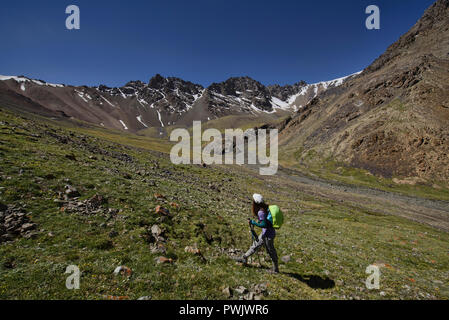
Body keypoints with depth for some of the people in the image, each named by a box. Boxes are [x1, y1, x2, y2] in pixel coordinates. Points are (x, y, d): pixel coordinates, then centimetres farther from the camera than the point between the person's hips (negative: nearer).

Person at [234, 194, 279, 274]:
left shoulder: (261, 212, -27)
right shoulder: (266, 207, -1)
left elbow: (264, 224, -28)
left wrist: (252, 222, -22)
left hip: (268, 234, -9)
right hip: (265, 232, 9)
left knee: (271, 251, 10)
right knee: (256, 245, 19)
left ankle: (275, 269, 31)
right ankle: (244, 258, 34)